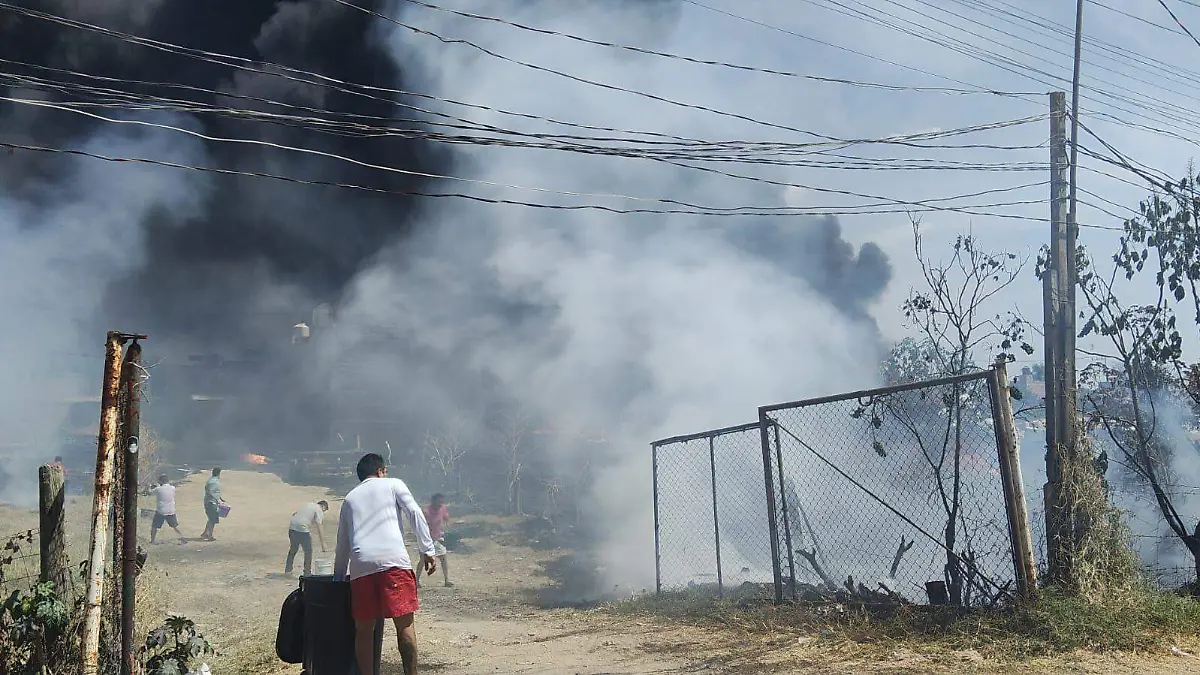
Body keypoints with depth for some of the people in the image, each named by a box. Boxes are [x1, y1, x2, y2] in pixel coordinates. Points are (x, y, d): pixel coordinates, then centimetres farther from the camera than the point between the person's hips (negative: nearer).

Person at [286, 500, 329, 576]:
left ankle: (287, 569, 31)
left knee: (293, 549, 23)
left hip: (292, 527, 7)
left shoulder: (308, 505, 24)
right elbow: (318, 528, -7)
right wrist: (323, 544, -7)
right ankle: (307, 573, 9)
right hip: (303, 529, -7)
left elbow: (294, 514, 28)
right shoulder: (319, 511, 2)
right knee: (308, 551, 6)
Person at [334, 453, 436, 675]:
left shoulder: (349, 498, 28)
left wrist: (338, 576, 39)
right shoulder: (393, 484, 17)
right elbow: (415, 513, 1)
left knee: (364, 628, 10)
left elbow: (342, 544, 31)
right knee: (404, 623, -1)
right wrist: (427, 550, 0)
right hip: (393, 560, -3)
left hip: (360, 565, 4)